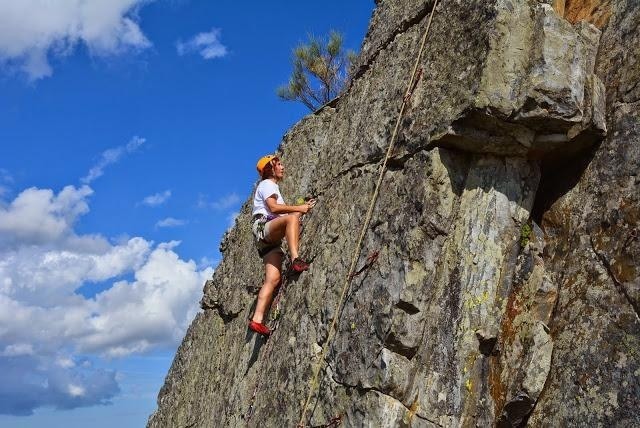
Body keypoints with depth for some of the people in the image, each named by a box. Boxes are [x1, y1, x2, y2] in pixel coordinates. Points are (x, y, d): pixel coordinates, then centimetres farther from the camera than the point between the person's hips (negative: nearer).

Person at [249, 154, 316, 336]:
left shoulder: (272, 187, 37)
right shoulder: (267, 184, 8)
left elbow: (283, 212, 29)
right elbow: (273, 207, -10)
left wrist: (302, 207, 24)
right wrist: (298, 208, -7)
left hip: (271, 240, 9)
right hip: (263, 226, -9)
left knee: (273, 278, -10)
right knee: (292, 217, -35)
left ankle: (257, 319, -18)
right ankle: (296, 260, -51)